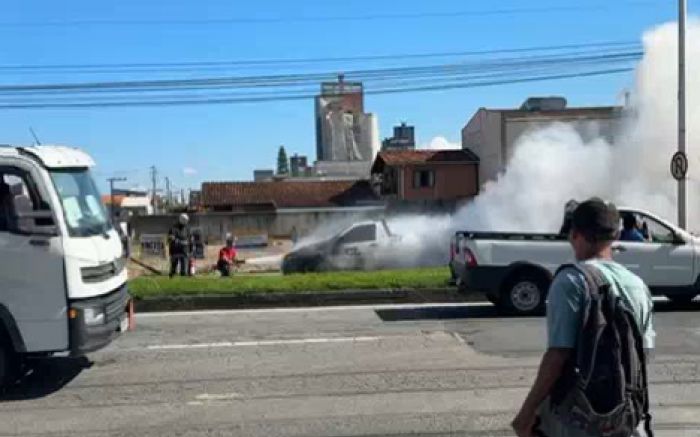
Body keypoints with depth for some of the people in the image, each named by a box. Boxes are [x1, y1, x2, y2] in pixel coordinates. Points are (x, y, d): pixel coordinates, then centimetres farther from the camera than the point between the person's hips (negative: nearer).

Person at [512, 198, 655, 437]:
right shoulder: (638, 285, 5)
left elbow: (558, 355, -20)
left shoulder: (571, 280, -14)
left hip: (573, 417, -6)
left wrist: (527, 411, -15)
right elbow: (642, 354, 11)